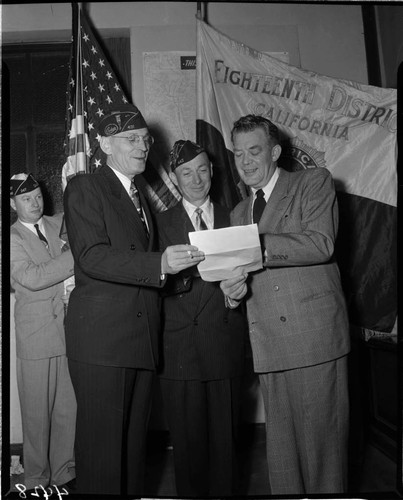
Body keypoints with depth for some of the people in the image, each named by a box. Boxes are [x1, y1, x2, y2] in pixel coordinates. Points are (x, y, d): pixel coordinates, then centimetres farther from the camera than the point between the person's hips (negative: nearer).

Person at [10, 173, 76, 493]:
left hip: (71, 330, 3)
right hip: (37, 336, -3)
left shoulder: (61, 224, 12)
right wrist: (75, 255, -18)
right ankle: (37, 481, 26)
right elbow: (32, 277, -14)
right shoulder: (12, 238, -1)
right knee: (38, 412, 8)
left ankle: (65, 473, 28)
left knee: (69, 408, 10)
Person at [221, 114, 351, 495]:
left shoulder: (315, 182, 4)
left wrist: (258, 245, -19)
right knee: (279, 446, 10)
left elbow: (321, 243, -12)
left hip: (313, 334, -5)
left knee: (320, 440, 1)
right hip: (268, 345, 5)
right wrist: (234, 289, 0)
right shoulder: (239, 213, 21)